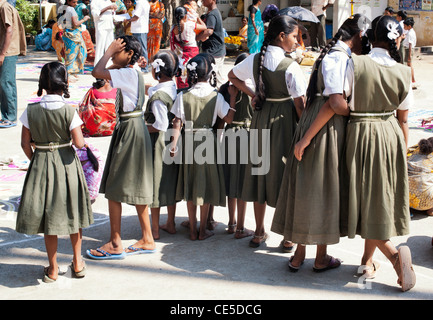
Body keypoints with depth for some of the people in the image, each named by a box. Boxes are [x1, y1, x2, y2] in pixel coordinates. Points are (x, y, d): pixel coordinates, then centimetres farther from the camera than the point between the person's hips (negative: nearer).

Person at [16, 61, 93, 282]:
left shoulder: (31, 110, -9)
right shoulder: (68, 111, -16)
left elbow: (25, 143, -4)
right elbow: (79, 143, -19)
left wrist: (35, 160, 12)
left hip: (40, 164, 1)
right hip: (66, 163, -1)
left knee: (47, 215, 12)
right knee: (71, 212, 17)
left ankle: (53, 269, 20)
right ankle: (77, 264, 28)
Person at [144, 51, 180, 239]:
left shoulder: (158, 95, -23)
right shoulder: (176, 89, 0)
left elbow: (160, 125, -23)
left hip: (158, 141, -8)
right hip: (172, 141, 8)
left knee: (155, 181, 3)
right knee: (170, 181, 17)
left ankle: (154, 229, 12)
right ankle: (170, 224, 28)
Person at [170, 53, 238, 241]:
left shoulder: (183, 96, -6)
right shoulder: (216, 96, -8)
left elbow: (177, 123, -8)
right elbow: (229, 118, -6)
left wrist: (174, 144, -4)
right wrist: (233, 97, -1)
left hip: (189, 142, 1)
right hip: (208, 141, -1)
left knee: (190, 185, 10)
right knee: (206, 185, 9)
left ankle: (192, 230, 15)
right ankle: (203, 230, 14)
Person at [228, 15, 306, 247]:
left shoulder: (255, 60, -2)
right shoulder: (291, 67, -18)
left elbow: (232, 76, 15)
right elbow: (299, 104, -17)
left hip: (261, 117, 5)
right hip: (284, 118, -5)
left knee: (261, 169, 13)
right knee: (284, 171, 4)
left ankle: (259, 232, 23)